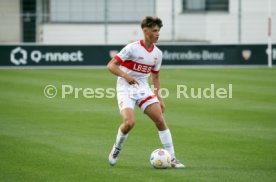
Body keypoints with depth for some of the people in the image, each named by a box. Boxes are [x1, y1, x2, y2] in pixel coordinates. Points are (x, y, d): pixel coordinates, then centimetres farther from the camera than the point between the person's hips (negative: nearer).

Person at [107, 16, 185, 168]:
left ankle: (172, 159, -1)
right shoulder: (132, 48, -14)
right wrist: (125, 76, -30)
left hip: (143, 89, 5)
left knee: (160, 120, -8)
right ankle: (116, 149, 6)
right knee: (129, 122, -24)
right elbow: (111, 66, -15)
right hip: (126, 89, -5)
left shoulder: (157, 53, 5)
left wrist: (159, 97, 11)